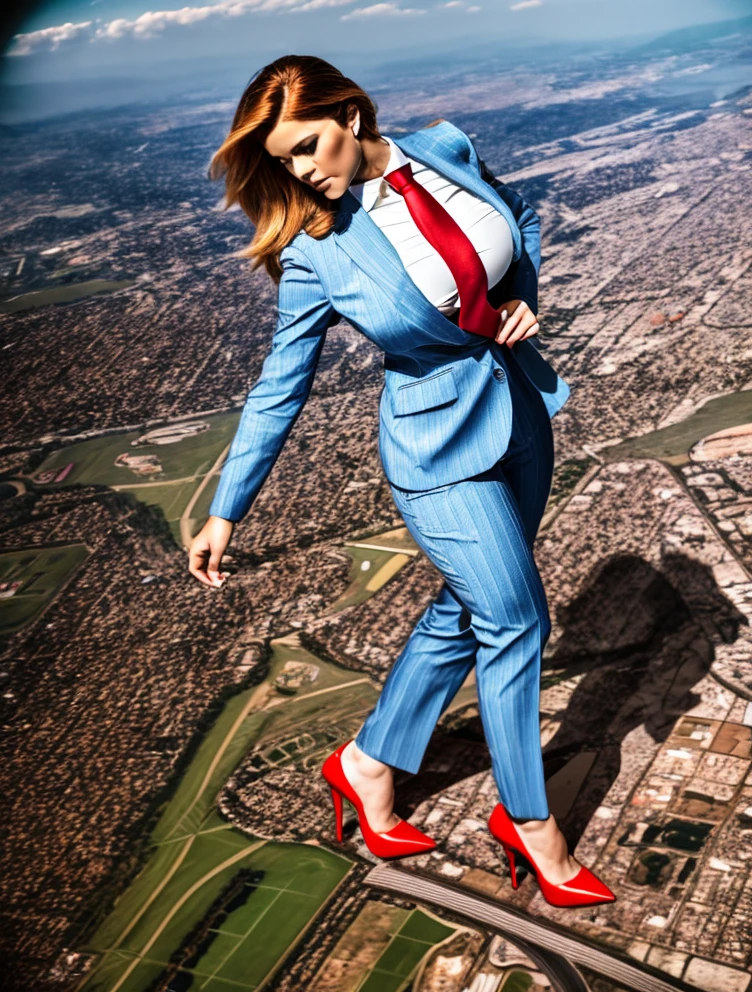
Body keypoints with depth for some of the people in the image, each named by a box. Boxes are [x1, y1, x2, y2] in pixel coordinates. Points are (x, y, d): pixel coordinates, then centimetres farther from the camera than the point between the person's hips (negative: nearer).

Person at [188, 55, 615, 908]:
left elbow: (520, 220, 14)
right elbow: (280, 390, -9)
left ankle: (367, 763, 35)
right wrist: (225, 514, -7)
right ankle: (531, 823, 23)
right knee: (514, 623, 1)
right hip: (442, 447, -5)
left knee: (467, 612, 15)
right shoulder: (315, 252, -16)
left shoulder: (446, 150, -6)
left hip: (519, 413, 6)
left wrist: (524, 297, -5)